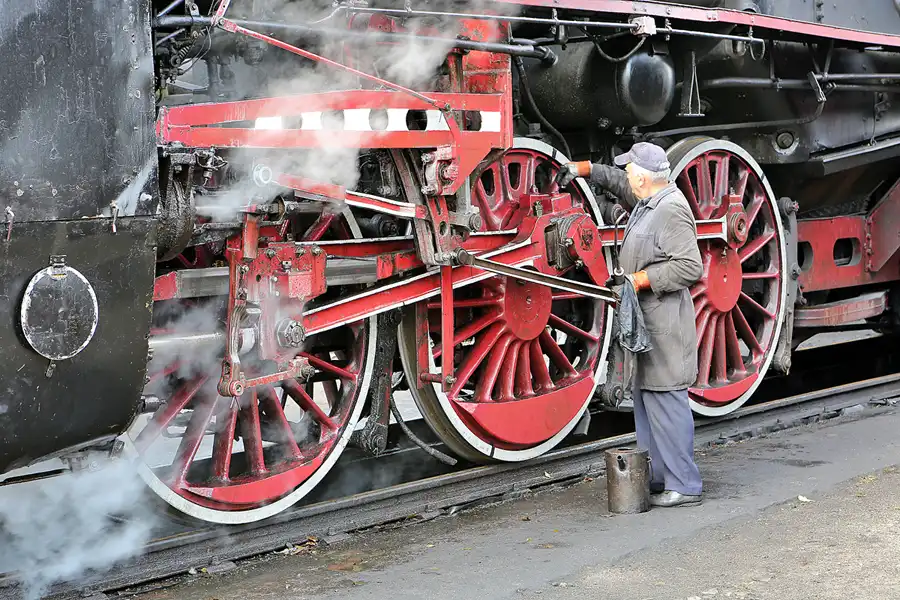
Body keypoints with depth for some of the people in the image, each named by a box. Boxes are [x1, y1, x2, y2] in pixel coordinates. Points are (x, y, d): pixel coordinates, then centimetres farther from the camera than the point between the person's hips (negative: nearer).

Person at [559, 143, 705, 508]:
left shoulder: (671, 211, -17)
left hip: (663, 326, -11)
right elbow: (616, 182, 35)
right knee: (645, 399, 14)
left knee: (664, 400, -8)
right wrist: (582, 169, 32)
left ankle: (684, 486, -2)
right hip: (644, 323, 11)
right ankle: (658, 479, 23)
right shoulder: (648, 201, 13)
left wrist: (640, 279, -21)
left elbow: (691, 267, -22)